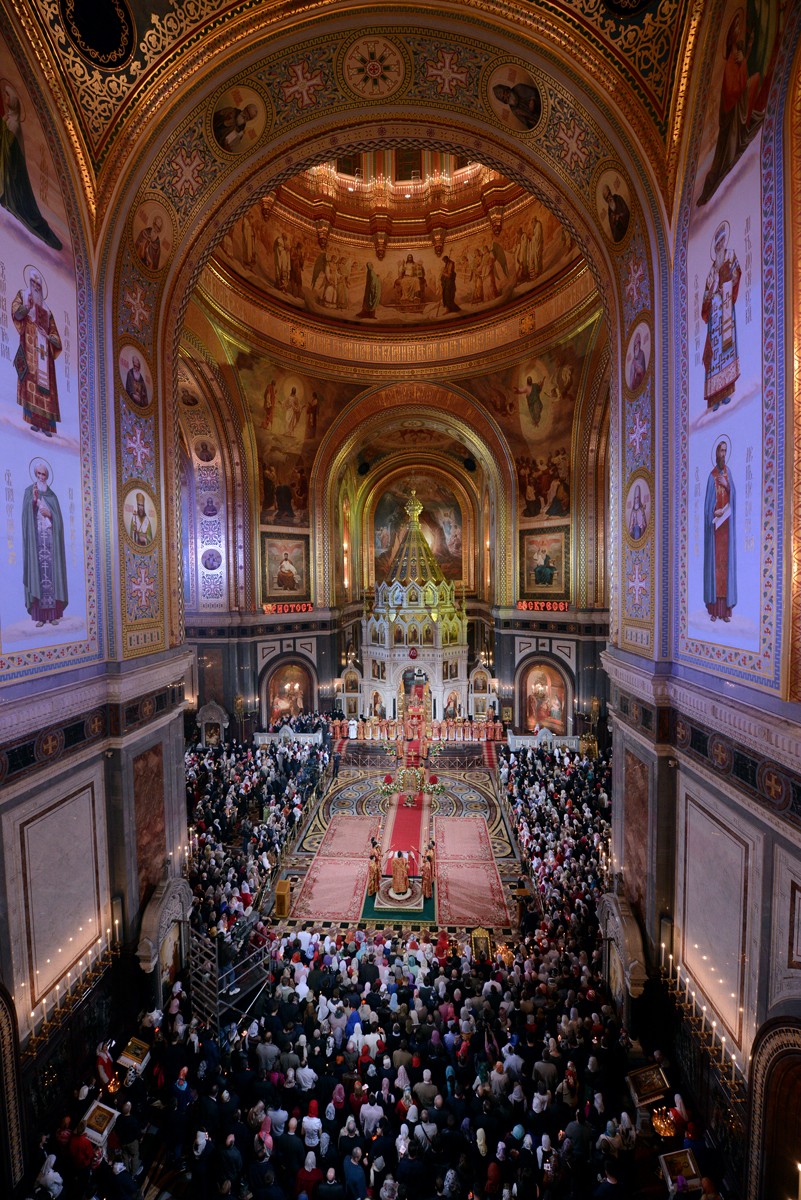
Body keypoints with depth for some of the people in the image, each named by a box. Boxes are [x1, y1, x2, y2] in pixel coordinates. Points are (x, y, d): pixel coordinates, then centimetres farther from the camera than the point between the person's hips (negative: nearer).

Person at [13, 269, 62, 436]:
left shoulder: (47, 310, 26)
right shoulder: (22, 295, 17)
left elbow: (55, 336, 20)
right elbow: (16, 313, -2)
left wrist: (51, 338, -3)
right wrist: (26, 306, -21)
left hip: (44, 347, 4)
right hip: (29, 342, -4)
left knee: (46, 381, -5)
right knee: (31, 376, -18)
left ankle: (45, 424, -10)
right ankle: (34, 420, -26)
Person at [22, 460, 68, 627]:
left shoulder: (52, 496, 14)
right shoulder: (29, 492, 9)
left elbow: (58, 519, 8)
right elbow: (26, 516, -3)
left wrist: (49, 514, -12)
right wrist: (34, 500, -17)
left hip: (50, 539, 1)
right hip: (35, 539, -1)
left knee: (52, 573, -4)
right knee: (37, 572, -7)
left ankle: (53, 614, -3)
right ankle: (40, 615, -8)